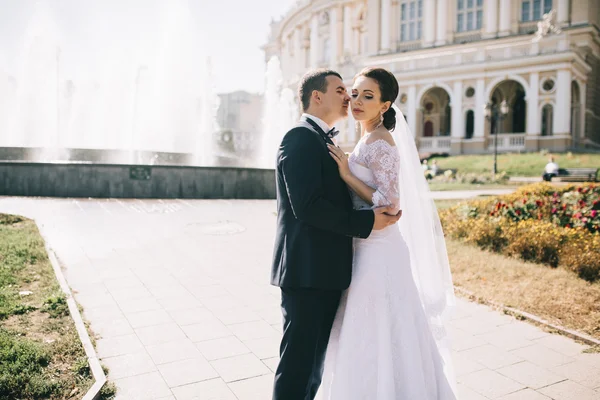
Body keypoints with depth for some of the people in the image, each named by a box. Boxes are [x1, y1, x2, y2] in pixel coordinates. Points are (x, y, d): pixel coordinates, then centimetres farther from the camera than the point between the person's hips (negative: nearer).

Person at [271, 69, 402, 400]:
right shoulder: (301, 137, -13)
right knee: (298, 362, 1)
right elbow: (307, 206, -23)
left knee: (315, 360, 20)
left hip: (324, 271, 10)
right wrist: (367, 222, -17)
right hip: (308, 271, -10)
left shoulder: (322, 140, 19)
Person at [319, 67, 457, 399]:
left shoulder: (381, 144, -15)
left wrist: (346, 174, -19)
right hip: (366, 248, 10)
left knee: (376, 337, 2)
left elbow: (389, 204, -20)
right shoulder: (369, 140, 13)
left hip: (378, 251, -10)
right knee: (366, 339, 20)